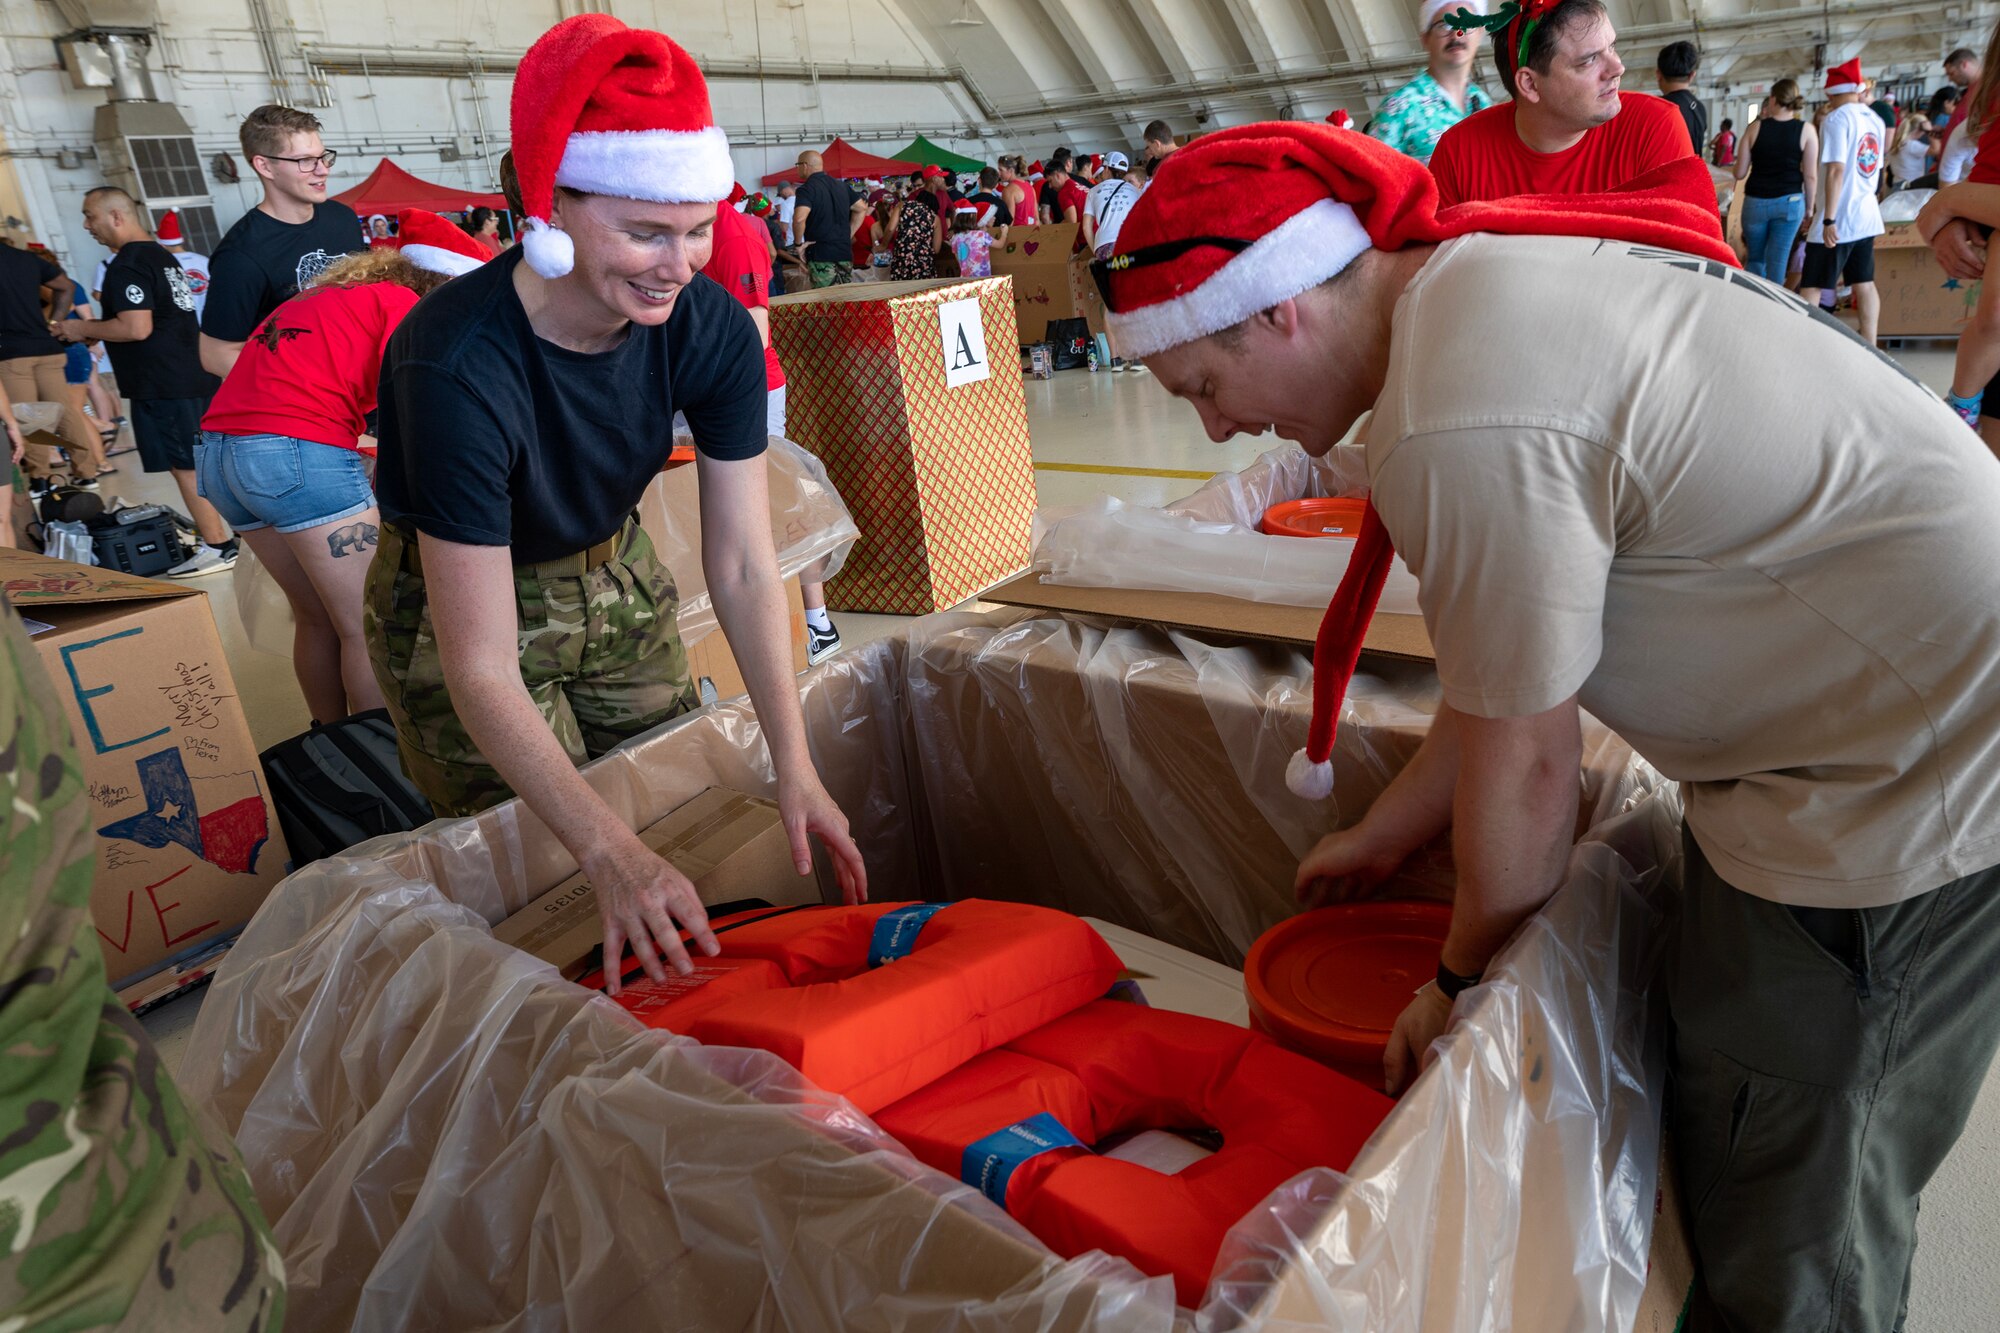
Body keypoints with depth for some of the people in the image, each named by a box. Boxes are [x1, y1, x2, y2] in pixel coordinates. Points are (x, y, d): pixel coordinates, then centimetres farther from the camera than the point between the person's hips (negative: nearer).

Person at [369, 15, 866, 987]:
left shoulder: (712, 330, -22)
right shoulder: (458, 368, -36)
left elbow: (742, 565, -17)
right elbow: (481, 669, -35)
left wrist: (795, 769, -23)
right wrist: (612, 855, -43)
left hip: (615, 579, 5)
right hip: (461, 610, -4)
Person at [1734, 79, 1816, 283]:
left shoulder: (1756, 127, -2)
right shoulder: (1806, 131, -3)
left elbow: (1739, 173, 0)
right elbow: (1810, 176, -4)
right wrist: (1809, 207, 7)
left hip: (1755, 202, 0)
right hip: (1790, 202, 0)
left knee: (1755, 259, 16)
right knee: (1777, 262, 5)